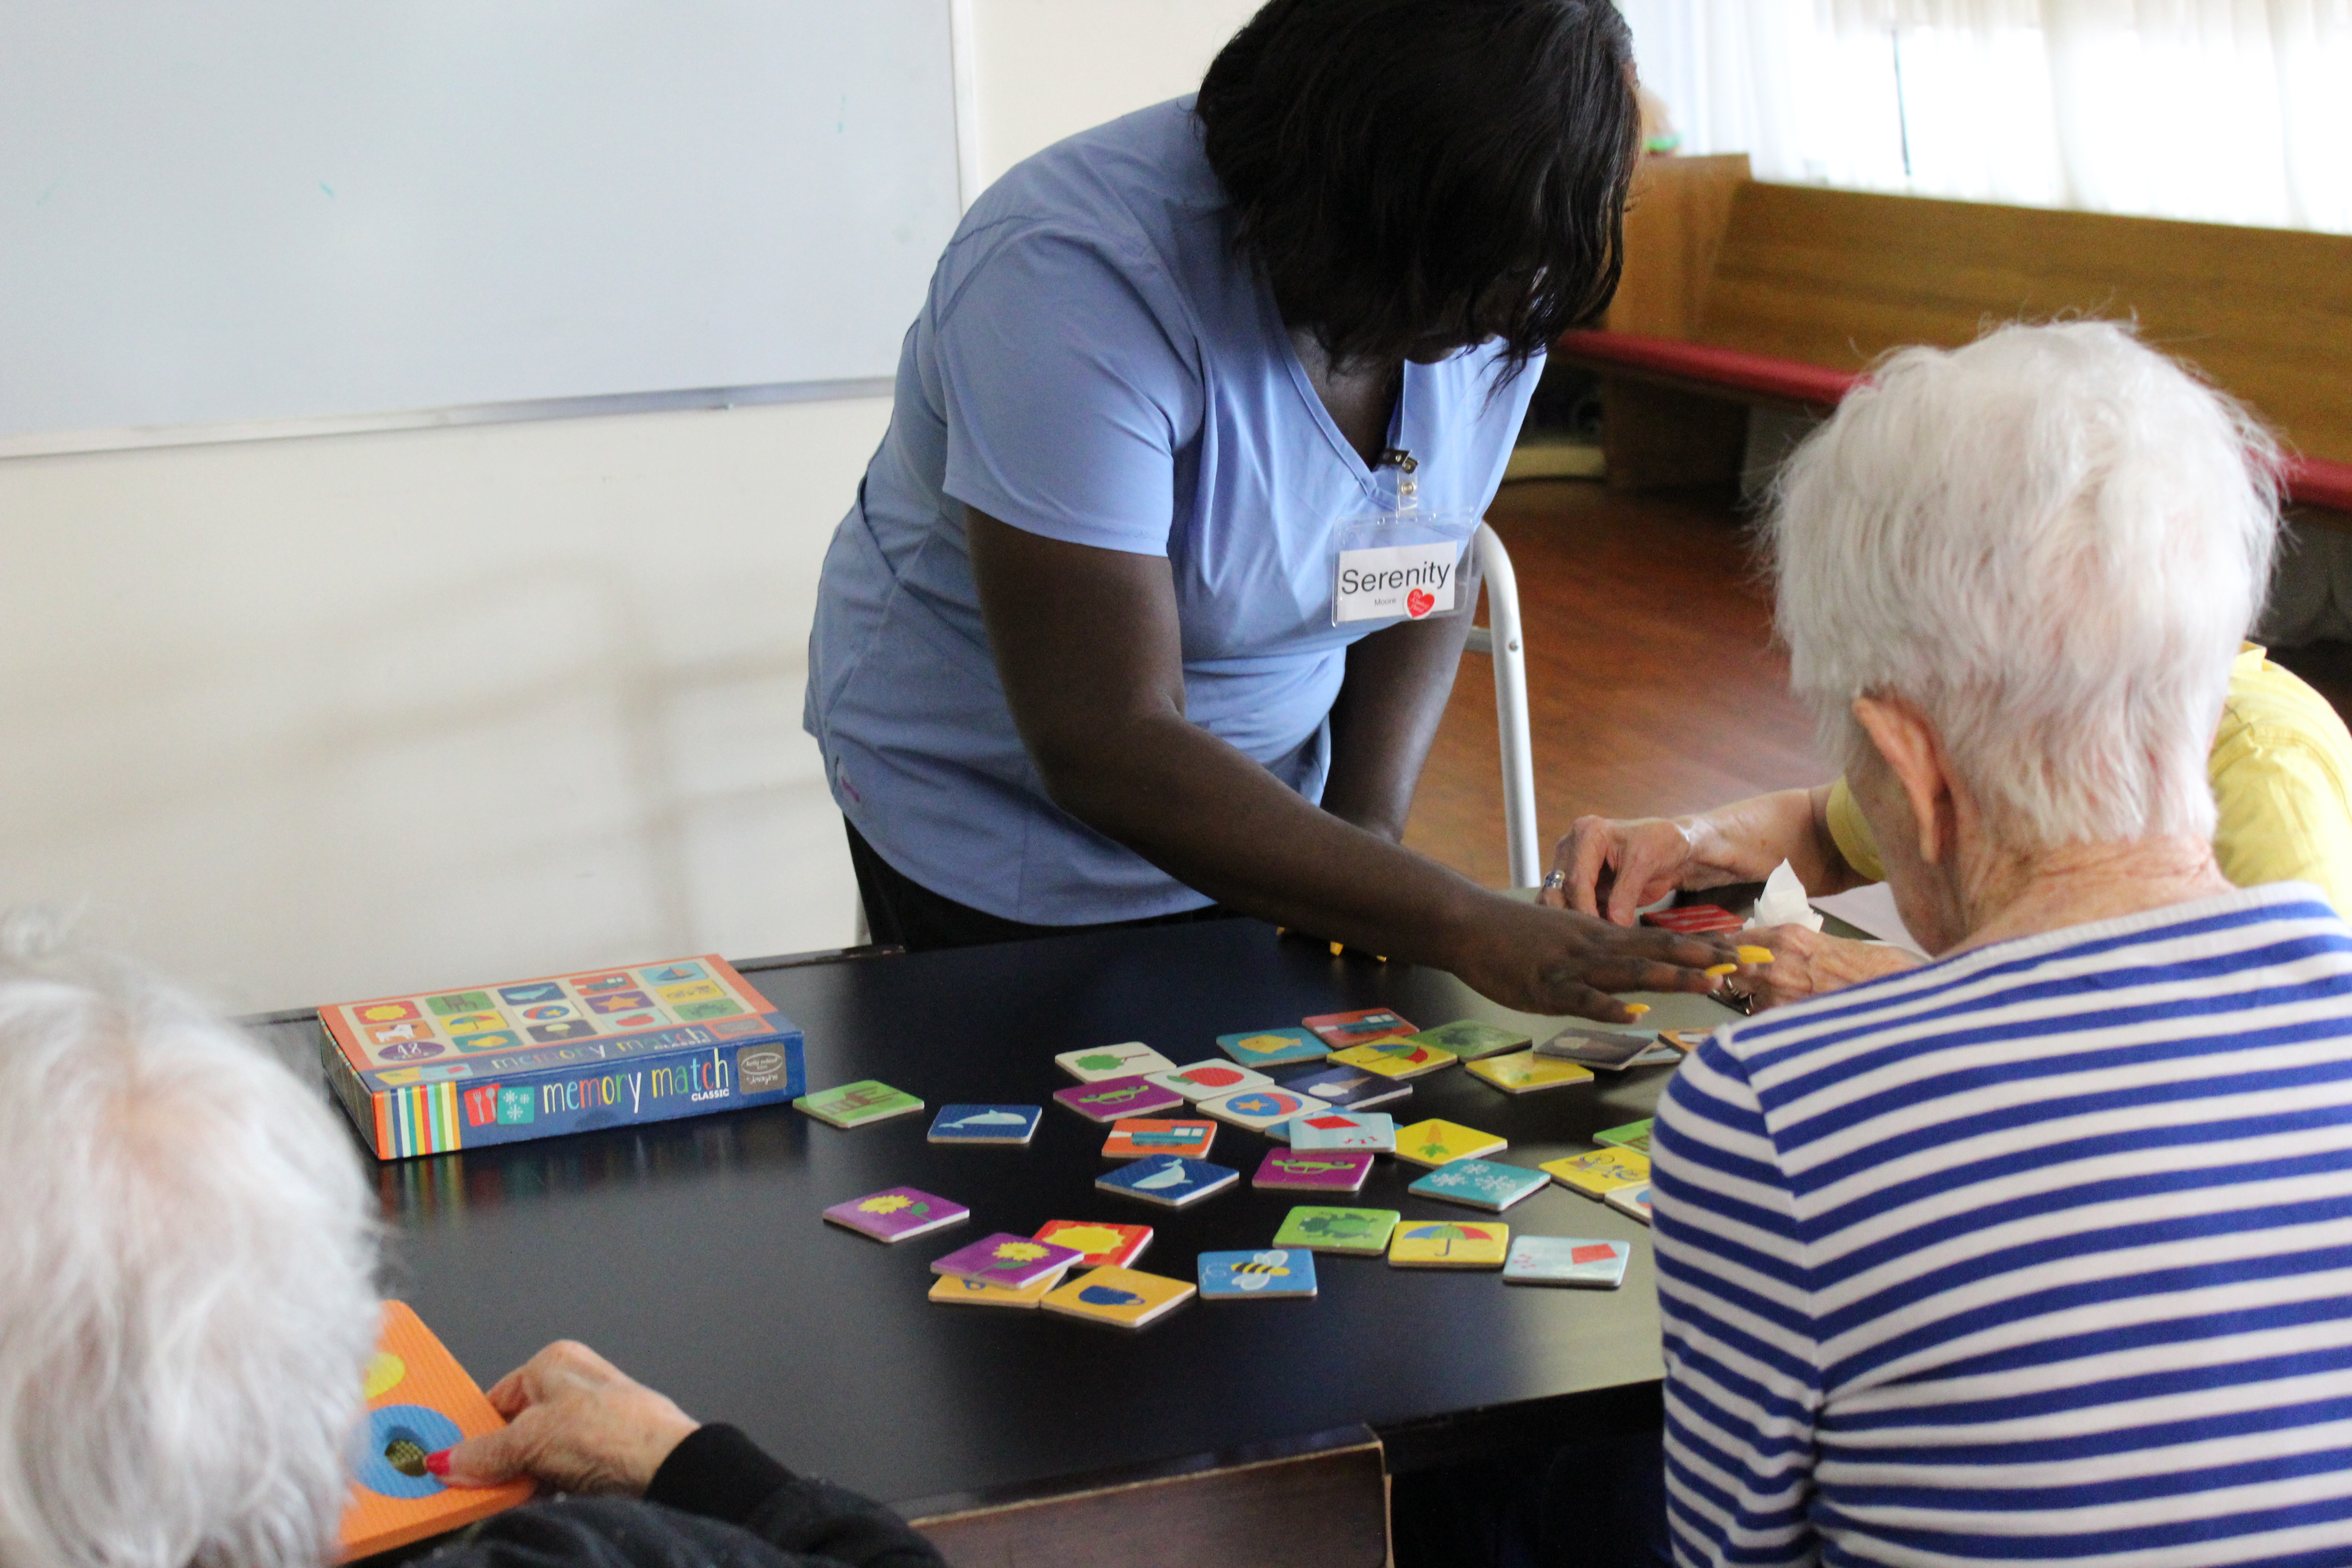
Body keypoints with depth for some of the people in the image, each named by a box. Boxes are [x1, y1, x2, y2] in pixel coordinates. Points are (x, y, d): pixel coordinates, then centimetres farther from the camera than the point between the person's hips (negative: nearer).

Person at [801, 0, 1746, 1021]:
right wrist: (1465, 928, -41)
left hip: (1263, 796, 5)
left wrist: (1368, 823, -11)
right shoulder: (1077, 278, -33)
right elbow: (1106, 745, -37)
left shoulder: (1500, 291, -13)